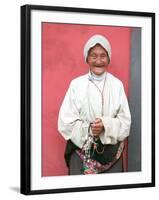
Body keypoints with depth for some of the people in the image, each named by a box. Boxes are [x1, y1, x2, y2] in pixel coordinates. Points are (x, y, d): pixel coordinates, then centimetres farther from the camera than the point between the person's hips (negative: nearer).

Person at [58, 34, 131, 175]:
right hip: (82, 150, -1)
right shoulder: (76, 84, -4)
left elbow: (126, 121, -1)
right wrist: (88, 130, -18)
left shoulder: (117, 85, 0)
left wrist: (106, 125, -18)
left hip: (111, 151, 1)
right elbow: (66, 121, -6)